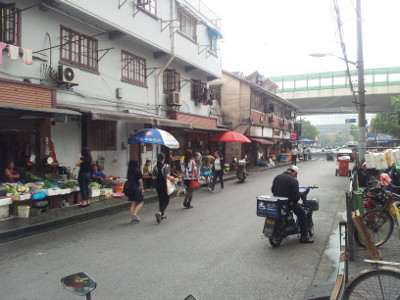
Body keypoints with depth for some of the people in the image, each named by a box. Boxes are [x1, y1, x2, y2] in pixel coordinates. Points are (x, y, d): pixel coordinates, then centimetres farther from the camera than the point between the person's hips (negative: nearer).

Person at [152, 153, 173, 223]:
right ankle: (159, 212, -18)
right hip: (164, 185, -5)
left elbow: (153, 178, -3)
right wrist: (171, 178, 1)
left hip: (157, 185, 5)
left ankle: (162, 214, 27)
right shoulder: (166, 166, -10)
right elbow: (167, 176, -19)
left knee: (161, 199, 18)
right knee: (166, 200, 3)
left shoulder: (155, 167, 0)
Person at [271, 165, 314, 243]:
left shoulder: (277, 177, 8)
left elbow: (272, 189, 13)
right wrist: (295, 201, 3)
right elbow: (296, 195, -16)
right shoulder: (293, 180, -12)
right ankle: (304, 237, 3)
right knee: (302, 215, 6)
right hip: (288, 202, -7)